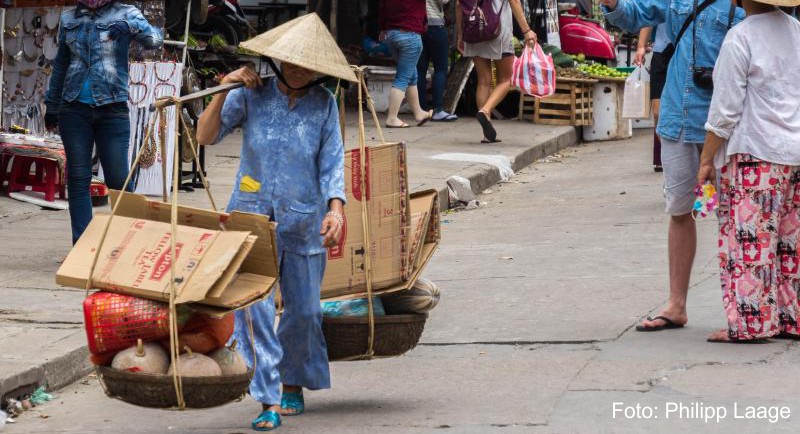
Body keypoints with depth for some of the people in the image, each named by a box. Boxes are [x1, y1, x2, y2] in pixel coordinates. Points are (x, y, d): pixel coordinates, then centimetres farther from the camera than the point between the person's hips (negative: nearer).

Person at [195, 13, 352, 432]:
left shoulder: (324, 104, 2)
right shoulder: (252, 95, -1)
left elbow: (333, 161, 2)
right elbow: (205, 136, 0)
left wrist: (335, 208, -12)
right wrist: (224, 92, -12)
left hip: (305, 220, 1)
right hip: (253, 215, -1)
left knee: (304, 309, 9)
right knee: (254, 306, -12)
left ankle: (294, 383, 33)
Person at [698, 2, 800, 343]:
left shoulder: (739, 40, -12)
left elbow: (726, 110, -12)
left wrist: (707, 160, -4)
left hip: (754, 153, -7)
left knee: (749, 238, -3)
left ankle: (750, 322, -3)